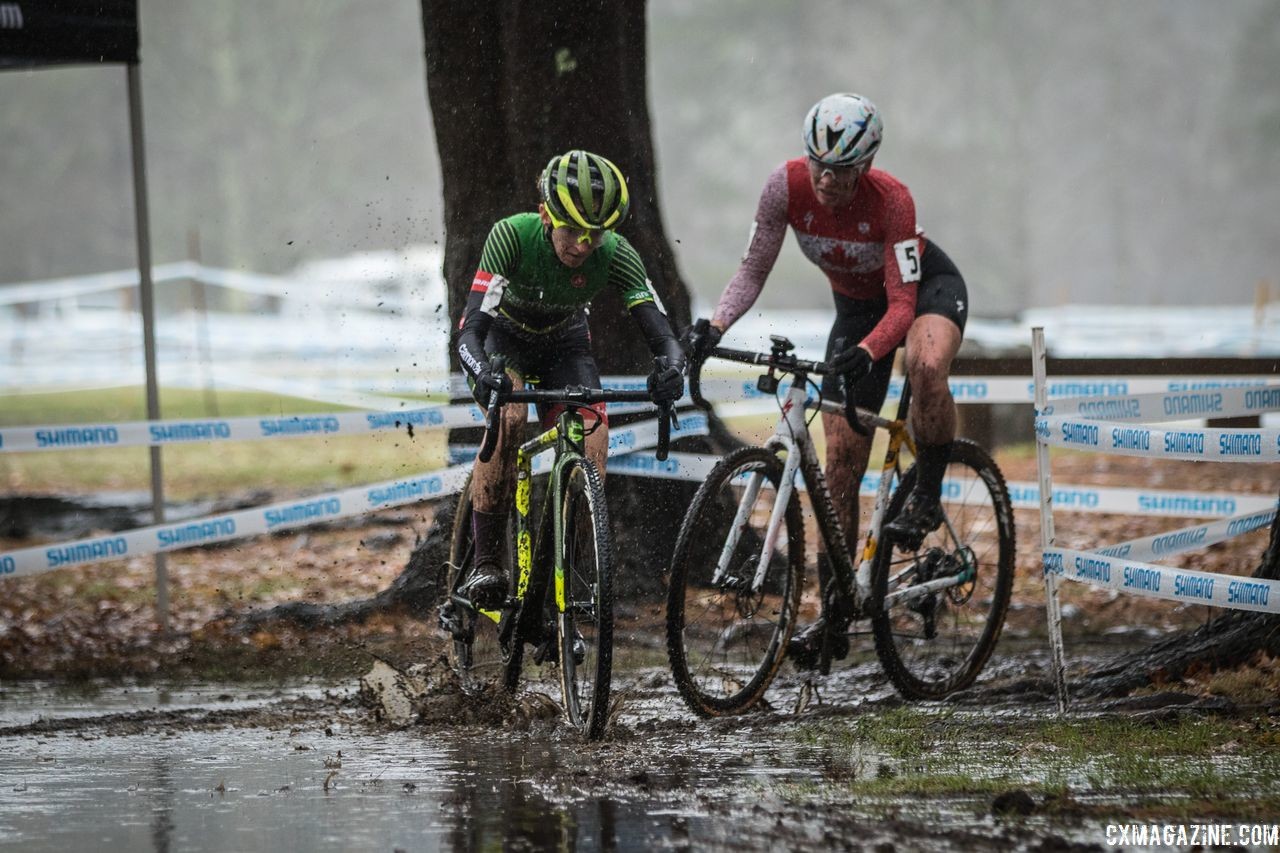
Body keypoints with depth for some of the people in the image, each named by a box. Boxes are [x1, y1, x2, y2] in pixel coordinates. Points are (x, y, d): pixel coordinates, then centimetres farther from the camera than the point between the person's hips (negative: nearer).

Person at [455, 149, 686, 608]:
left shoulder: (616, 256, -28)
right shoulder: (512, 236, -35)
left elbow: (660, 332, -32)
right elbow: (471, 328, -41)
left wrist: (671, 366, -56)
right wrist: (482, 374, -62)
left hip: (563, 345, 3)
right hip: (502, 336, -3)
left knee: (591, 443, -19)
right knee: (508, 418, -33)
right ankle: (486, 562, -26)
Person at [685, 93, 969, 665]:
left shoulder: (890, 200, -33)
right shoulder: (788, 185, -24)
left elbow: (903, 302, -34)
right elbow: (753, 270, -18)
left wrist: (867, 351, -52)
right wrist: (715, 326, -34)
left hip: (926, 285, -4)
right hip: (857, 304, 4)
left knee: (926, 368, -41)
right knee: (841, 458, -3)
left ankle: (927, 497, -16)